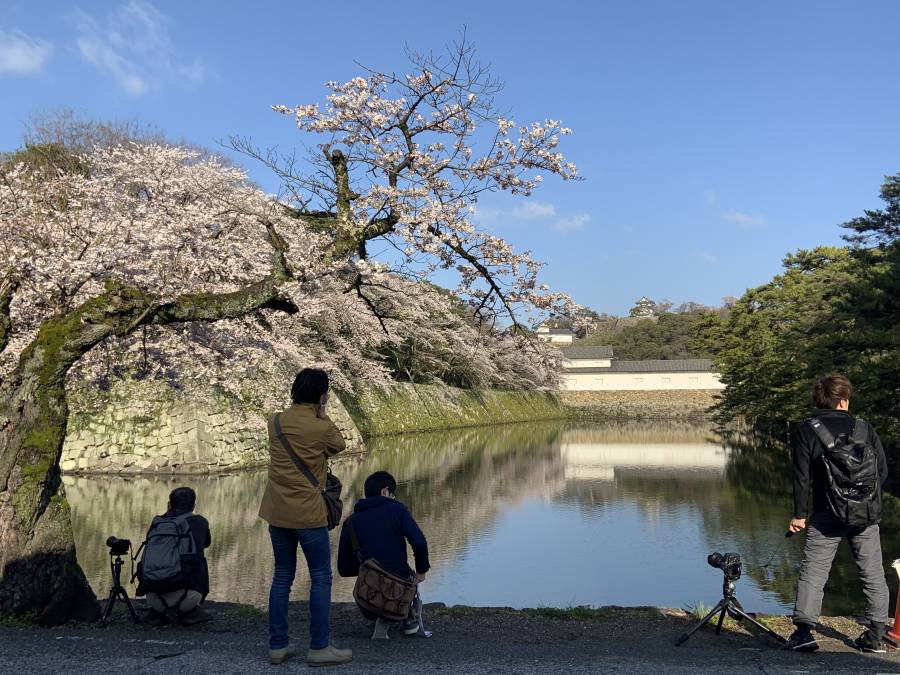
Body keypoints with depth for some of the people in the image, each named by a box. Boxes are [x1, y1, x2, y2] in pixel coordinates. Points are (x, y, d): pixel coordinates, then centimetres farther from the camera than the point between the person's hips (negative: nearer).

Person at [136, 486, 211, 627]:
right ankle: (188, 611, 18)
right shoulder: (199, 522, 12)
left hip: (153, 597, 4)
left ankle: (157, 611, 20)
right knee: (199, 559, 21)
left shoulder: (156, 522, 17)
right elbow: (206, 543, 35)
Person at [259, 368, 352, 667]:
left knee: (282, 577, 15)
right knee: (321, 579, 6)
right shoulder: (322, 428, -14)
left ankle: (278, 645, 20)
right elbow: (339, 445, 6)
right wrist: (322, 416, 4)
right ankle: (319, 648, 10)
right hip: (308, 514, -6)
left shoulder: (275, 422, 1)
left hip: (277, 513, 6)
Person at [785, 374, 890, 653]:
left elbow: (802, 476, -5)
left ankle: (804, 631, -5)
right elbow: (883, 470, 8)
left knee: (812, 574, 1)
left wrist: (799, 514, 1)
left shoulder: (805, 431, -2)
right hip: (867, 516, 3)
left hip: (827, 516, -2)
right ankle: (875, 635, 17)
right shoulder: (865, 428, 6)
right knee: (873, 576, 13)